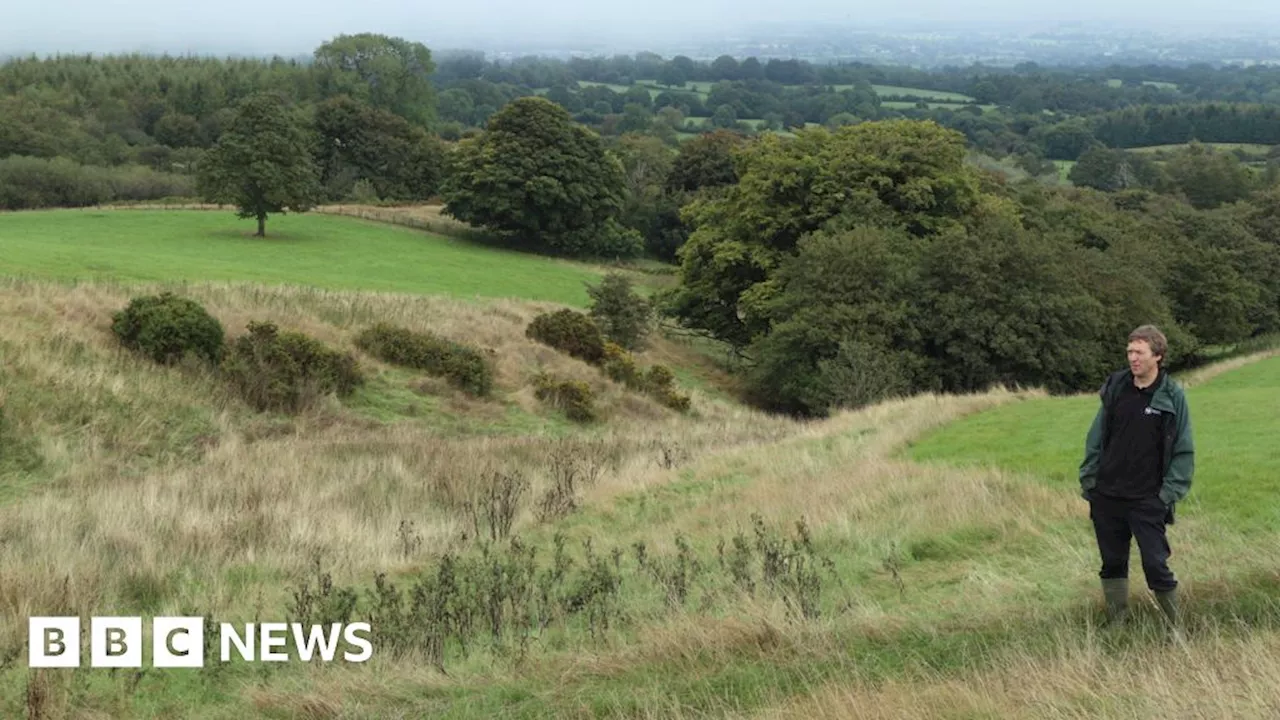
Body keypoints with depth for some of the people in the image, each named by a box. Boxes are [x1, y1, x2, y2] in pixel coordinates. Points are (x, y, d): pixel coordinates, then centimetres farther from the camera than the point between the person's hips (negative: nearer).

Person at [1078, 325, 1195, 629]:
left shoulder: (1172, 396, -5)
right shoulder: (1115, 388, 4)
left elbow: (1184, 451, -2)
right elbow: (1096, 438, 9)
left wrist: (1170, 492, -9)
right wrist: (1088, 480, 5)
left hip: (1147, 501, -4)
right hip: (1106, 498, 4)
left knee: (1156, 565, -5)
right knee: (1112, 564, 11)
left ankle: (1177, 627, 12)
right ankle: (1115, 627, 24)